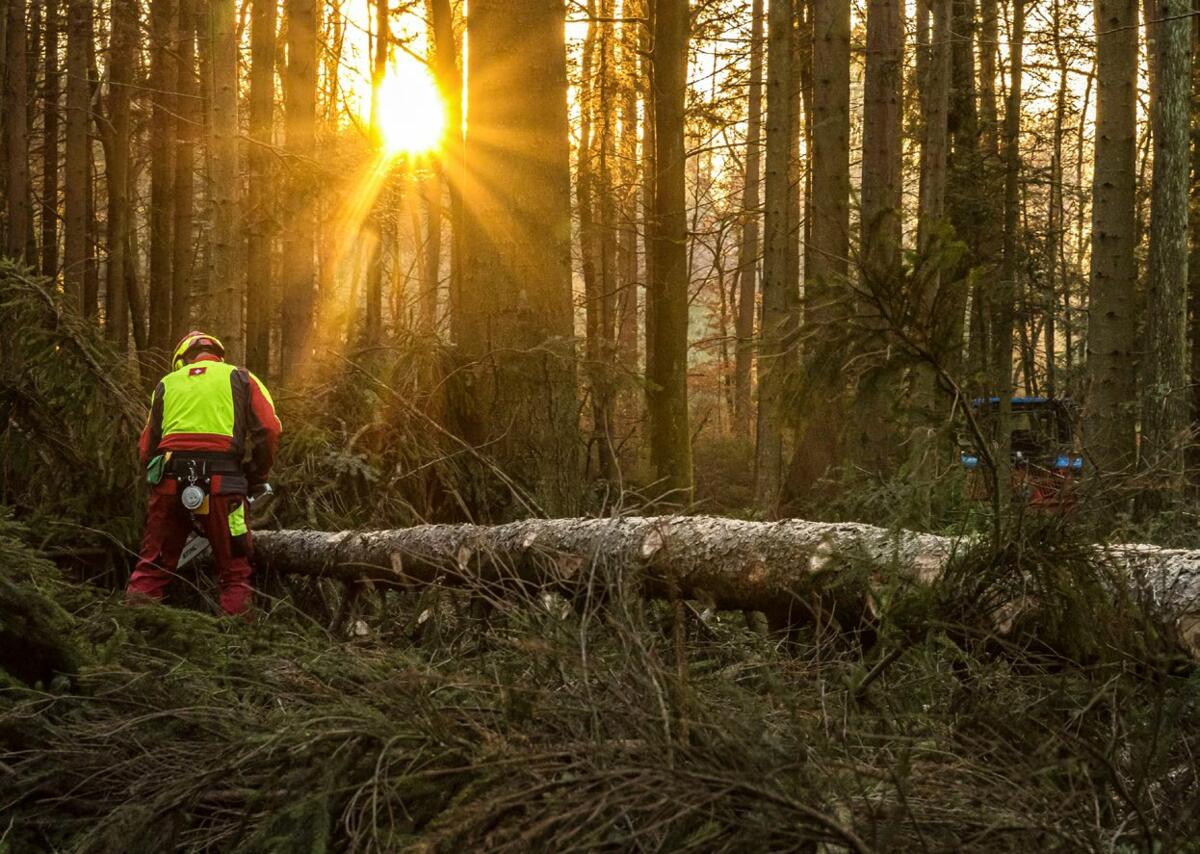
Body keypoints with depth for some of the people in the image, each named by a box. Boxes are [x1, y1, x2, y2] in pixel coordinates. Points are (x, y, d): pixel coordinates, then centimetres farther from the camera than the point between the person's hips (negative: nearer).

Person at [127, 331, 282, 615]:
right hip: (220, 481, -2)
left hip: (169, 481, 2)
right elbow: (268, 430, 1)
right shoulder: (240, 378, 15)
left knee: (151, 567, 11)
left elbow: (147, 446, 16)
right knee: (235, 570, 6)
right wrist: (254, 479, 12)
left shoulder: (167, 384, 22)